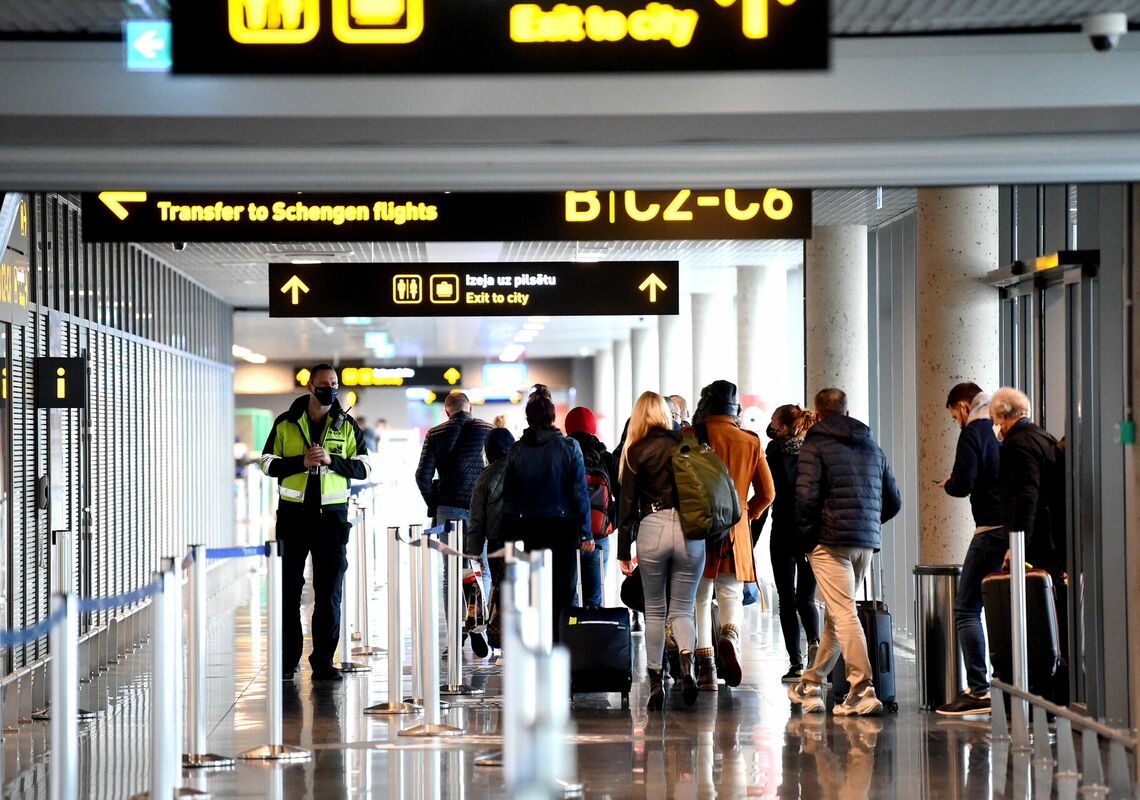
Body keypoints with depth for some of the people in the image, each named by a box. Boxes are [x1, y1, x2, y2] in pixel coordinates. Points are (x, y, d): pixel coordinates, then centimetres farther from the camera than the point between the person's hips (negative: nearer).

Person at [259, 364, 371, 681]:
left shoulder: (346, 425, 7)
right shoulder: (285, 423, 5)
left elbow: (363, 467, 4)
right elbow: (268, 464, 3)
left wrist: (331, 460, -12)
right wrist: (302, 461, -12)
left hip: (332, 513, 0)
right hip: (293, 512, 0)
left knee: (329, 592, 0)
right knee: (289, 588, 3)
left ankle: (323, 661, 4)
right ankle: (287, 659, 11)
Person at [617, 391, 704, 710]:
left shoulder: (637, 451, 1)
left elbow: (628, 503, 2)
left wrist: (624, 550, 6)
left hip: (652, 529, -1)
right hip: (690, 531, 1)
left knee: (654, 611, 10)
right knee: (682, 609, 7)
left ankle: (656, 684, 7)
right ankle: (687, 666, -20)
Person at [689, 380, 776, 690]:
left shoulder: (691, 436, -4)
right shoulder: (751, 442, 6)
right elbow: (767, 493, 7)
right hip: (736, 534, 2)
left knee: (699, 599, 5)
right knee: (731, 596, 8)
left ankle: (707, 671, -1)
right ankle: (729, 637, -24)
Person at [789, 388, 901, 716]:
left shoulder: (815, 445, -3)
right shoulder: (871, 446, 16)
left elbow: (806, 496, -16)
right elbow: (893, 501, 17)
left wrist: (806, 535, -4)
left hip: (830, 541, -6)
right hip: (866, 543, 7)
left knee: (843, 614, -9)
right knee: (837, 612, 16)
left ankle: (863, 689, -18)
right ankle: (811, 684, 27)